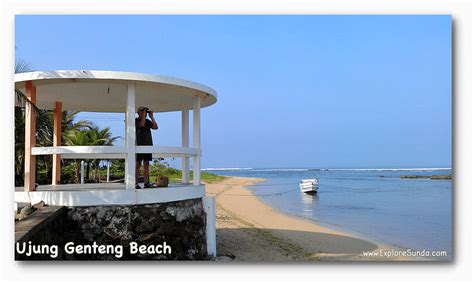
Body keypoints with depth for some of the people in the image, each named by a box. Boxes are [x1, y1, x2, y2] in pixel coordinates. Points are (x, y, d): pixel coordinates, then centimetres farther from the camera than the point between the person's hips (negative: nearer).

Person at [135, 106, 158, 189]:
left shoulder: (148, 121, 17)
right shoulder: (136, 120, 1)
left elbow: (156, 127, 5)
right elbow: (142, 124, -19)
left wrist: (151, 117, 4)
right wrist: (143, 116, -8)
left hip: (148, 145, 6)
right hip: (139, 145, -5)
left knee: (146, 165, 4)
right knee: (138, 165, -5)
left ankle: (146, 183, 5)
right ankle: (135, 183, -3)